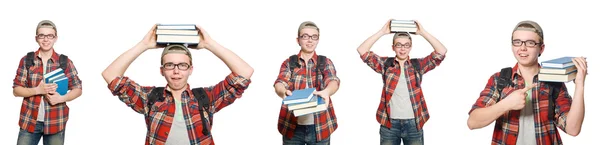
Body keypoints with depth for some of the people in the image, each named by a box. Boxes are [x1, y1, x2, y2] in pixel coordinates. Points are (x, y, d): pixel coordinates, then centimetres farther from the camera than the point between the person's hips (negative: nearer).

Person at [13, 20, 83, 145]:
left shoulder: (65, 62, 0)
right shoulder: (26, 60, 2)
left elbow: (77, 89, 4)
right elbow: (16, 90, 2)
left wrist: (62, 98, -15)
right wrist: (38, 90, -15)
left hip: (55, 122, -1)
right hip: (29, 121, 1)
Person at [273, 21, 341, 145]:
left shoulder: (326, 62, 5)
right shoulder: (289, 63, 6)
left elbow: (334, 81, -12)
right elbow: (279, 83, -10)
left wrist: (326, 92, -37)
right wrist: (283, 92, -35)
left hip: (320, 126, 0)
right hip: (292, 126, 0)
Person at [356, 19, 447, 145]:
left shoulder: (418, 65, 6)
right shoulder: (385, 64, 5)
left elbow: (441, 51, -3)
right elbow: (362, 51, -4)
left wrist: (422, 32, -5)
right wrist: (382, 32, -6)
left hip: (413, 123, 1)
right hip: (389, 123, 0)